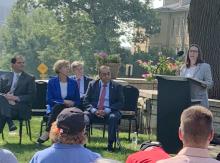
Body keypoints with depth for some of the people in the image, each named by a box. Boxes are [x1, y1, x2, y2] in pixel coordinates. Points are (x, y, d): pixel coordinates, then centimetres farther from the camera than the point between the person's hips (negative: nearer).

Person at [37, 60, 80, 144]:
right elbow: (49, 100, -5)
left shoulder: (73, 83, 8)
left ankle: (47, 133, -38)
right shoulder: (52, 82, 2)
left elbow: (77, 101, 12)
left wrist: (70, 103, -11)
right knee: (58, 105, -36)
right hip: (54, 108, -1)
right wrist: (64, 101, -15)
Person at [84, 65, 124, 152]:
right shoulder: (92, 84, 11)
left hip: (109, 112, -1)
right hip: (94, 111, 1)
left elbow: (120, 103, -1)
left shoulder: (117, 86, 6)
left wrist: (106, 111, -15)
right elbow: (86, 100, 6)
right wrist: (94, 110, -13)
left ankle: (110, 144, -26)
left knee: (113, 117, -35)